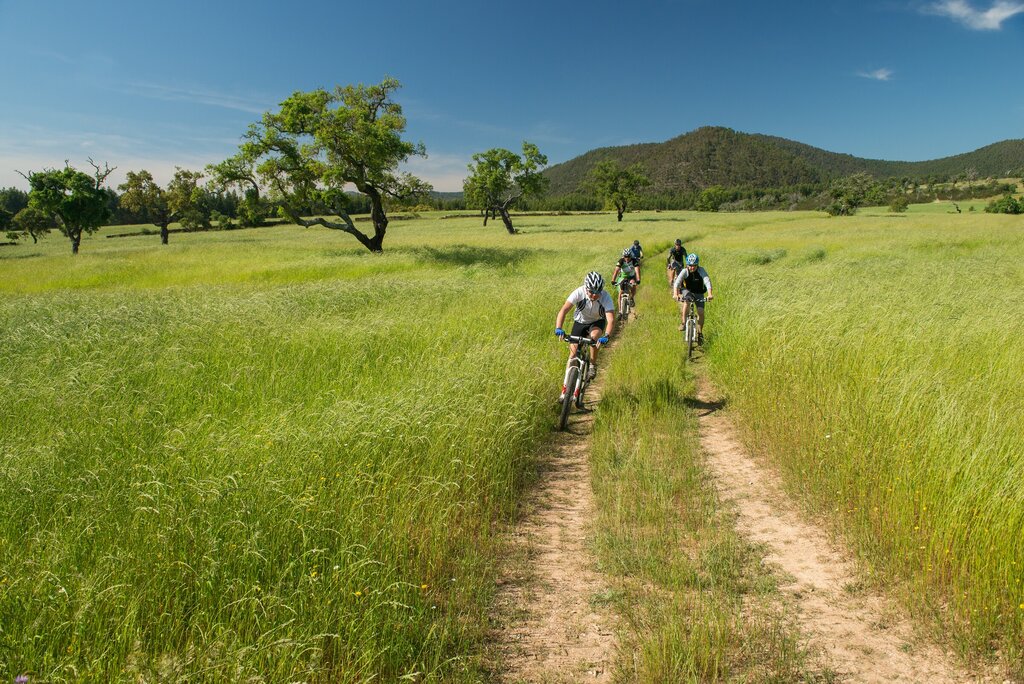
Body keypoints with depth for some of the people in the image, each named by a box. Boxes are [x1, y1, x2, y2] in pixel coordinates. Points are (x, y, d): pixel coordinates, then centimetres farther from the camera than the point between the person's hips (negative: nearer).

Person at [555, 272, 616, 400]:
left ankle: (593, 366, -7)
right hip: (580, 321, 1)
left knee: (594, 336, -34)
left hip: (597, 322, -1)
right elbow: (563, 310, -38)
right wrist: (558, 328, -54)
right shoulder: (579, 292, -31)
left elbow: (611, 320, -40)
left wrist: (606, 336, -58)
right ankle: (565, 388, 1)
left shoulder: (605, 297, -31)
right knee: (573, 352, -6)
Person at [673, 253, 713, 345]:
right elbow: (677, 282, -34)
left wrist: (709, 294, -50)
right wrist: (675, 294, -51)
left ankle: (700, 332, 4)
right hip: (687, 291, -1)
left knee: (701, 311, -14)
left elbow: (707, 281, -33)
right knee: (687, 301, -34)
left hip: (699, 293, 1)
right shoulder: (684, 271, -22)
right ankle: (684, 322, -18)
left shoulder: (701, 270, -22)